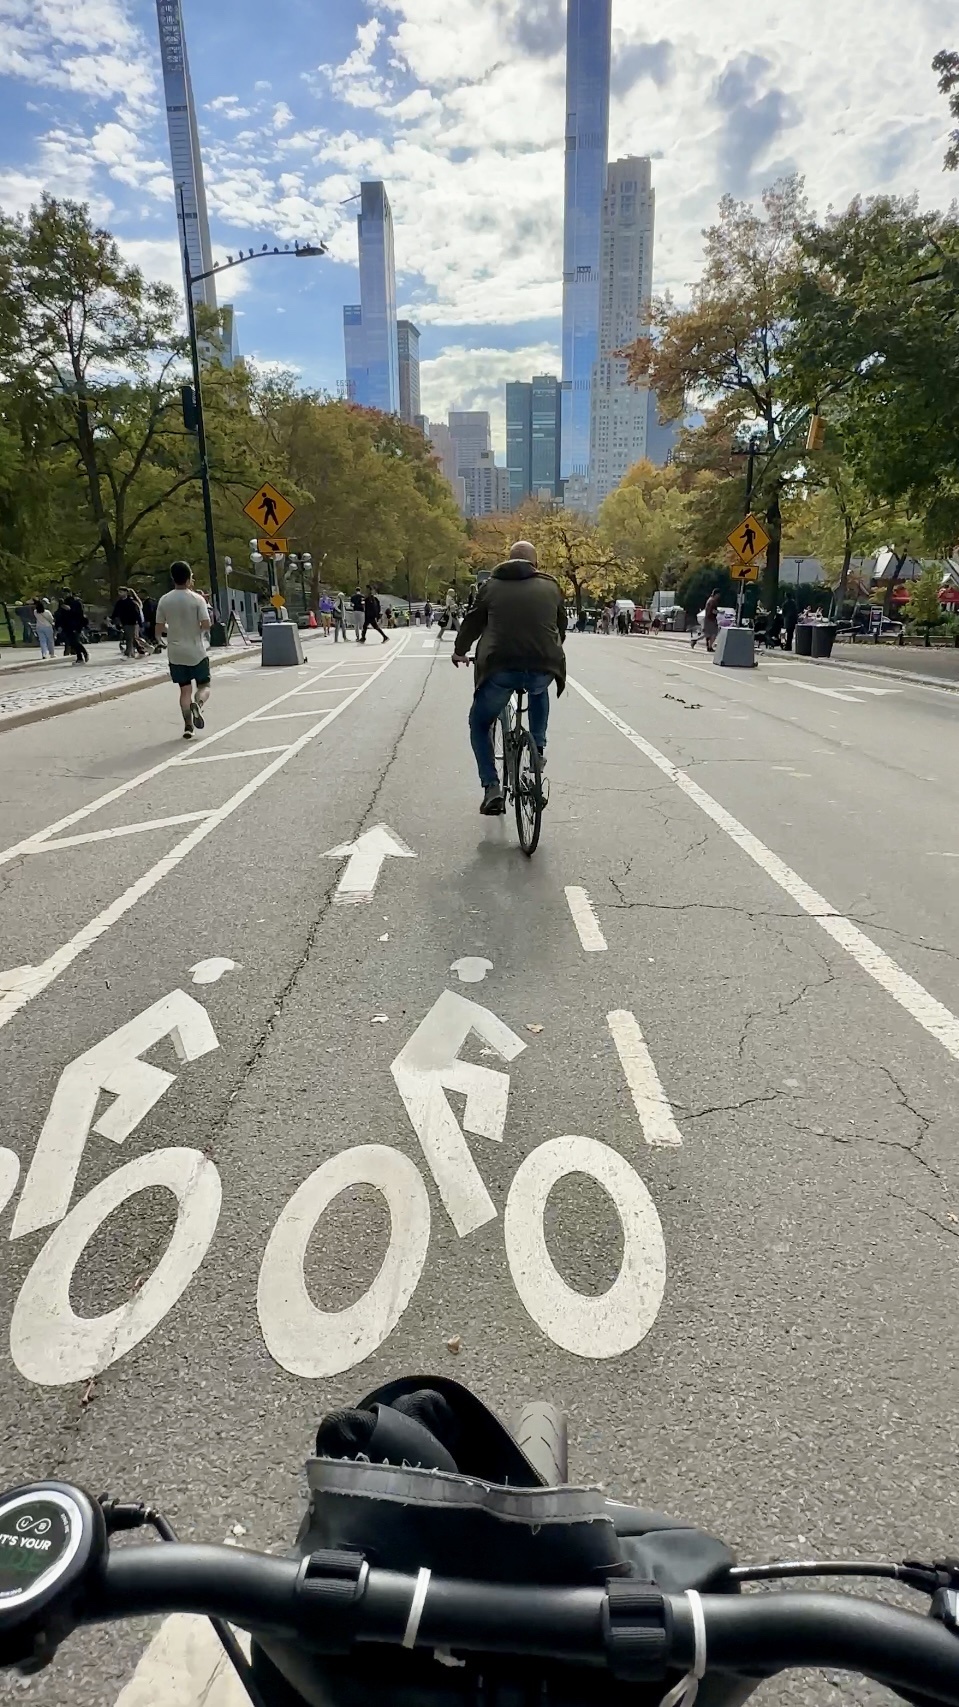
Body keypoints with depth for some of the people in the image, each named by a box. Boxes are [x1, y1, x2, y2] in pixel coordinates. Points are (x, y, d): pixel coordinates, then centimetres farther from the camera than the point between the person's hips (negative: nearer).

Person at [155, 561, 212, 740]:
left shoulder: (164, 600, 0)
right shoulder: (197, 599, -9)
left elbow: (159, 629, 2)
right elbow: (206, 625, -15)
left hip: (175, 653, 3)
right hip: (196, 652, -3)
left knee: (185, 689, 9)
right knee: (204, 686, 10)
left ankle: (188, 726, 2)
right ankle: (197, 704, -23)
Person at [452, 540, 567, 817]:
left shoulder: (492, 586, 12)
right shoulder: (550, 587, 15)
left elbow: (472, 622, 21)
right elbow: (561, 626, 25)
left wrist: (459, 651, 39)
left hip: (500, 668, -1)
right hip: (542, 669, 2)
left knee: (480, 723, 19)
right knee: (539, 691, 39)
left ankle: (492, 787, 6)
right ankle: (538, 747, 26)